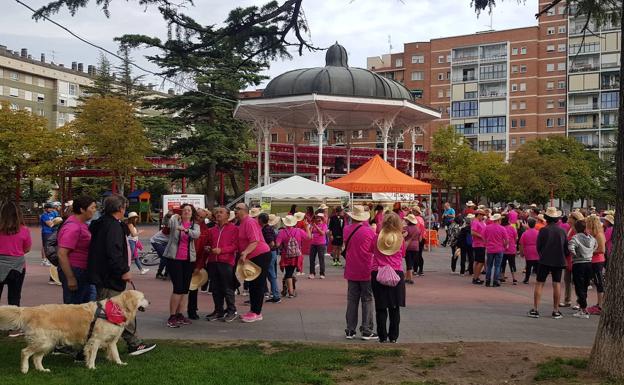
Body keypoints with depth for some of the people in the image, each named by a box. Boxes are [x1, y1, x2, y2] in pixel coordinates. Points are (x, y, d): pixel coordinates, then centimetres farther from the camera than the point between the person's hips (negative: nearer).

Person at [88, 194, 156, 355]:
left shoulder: (101, 224, 14)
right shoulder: (113, 226, -17)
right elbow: (113, 252, -26)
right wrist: (124, 271, -18)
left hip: (105, 277, 11)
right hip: (109, 281, -11)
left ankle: (134, 344, 24)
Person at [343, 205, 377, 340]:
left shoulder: (346, 230, -2)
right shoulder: (369, 231, -12)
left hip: (351, 271, 3)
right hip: (366, 270, -3)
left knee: (352, 300, 10)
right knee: (367, 300, 5)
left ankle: (350, 330, 14)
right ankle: (366, 330, 5)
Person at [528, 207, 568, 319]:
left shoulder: (543, 230, -9)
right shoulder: (562, 231, 1)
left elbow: (538, 246, -4)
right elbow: (566, 248, 7)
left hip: (544, 260, -3)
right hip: (559, 261, 3)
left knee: (539, 284, 2)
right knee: (557, 284, 7)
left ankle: (535, 309, 0)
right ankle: (556, 311, 9)